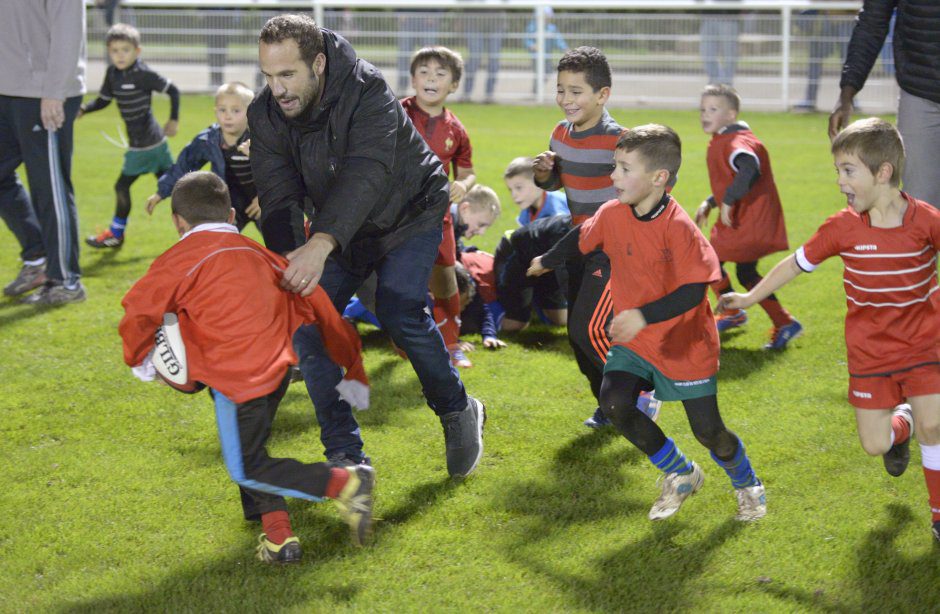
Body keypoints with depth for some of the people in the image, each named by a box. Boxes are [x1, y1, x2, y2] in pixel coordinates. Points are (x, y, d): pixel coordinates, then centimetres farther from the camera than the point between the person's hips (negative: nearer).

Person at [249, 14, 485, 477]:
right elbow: (277, 196, -22)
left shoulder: (366, 90, -32)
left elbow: (366, 172, -46)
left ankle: (458, 413, 5)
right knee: (306, 322, -8)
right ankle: (345, 456, 0)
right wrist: (285, 261, -42)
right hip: (337, 231, 5)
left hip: (409, 215, -5)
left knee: (400, 315, -22)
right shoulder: (265, 115, -17)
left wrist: (321, 243, -60)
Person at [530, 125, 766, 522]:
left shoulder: (678, 228, -24)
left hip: (685, 345, -5)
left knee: (708, 430, 1)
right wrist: (547, 260, 31)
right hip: (633, 343, 5)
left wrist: (644, 316, -37)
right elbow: (581, 239, 14)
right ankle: (681, 476, 8)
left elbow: (694, 291, -27)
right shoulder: (612, 214, -7)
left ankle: (747, 484, 35)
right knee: (615, 403, -16)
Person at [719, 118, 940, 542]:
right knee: (874, 445, 0)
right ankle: (899, 424, 38)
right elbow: (798, 263, 1)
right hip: (869, 352, 1)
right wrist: (751, 297, 6)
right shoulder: (844, 227, -11)